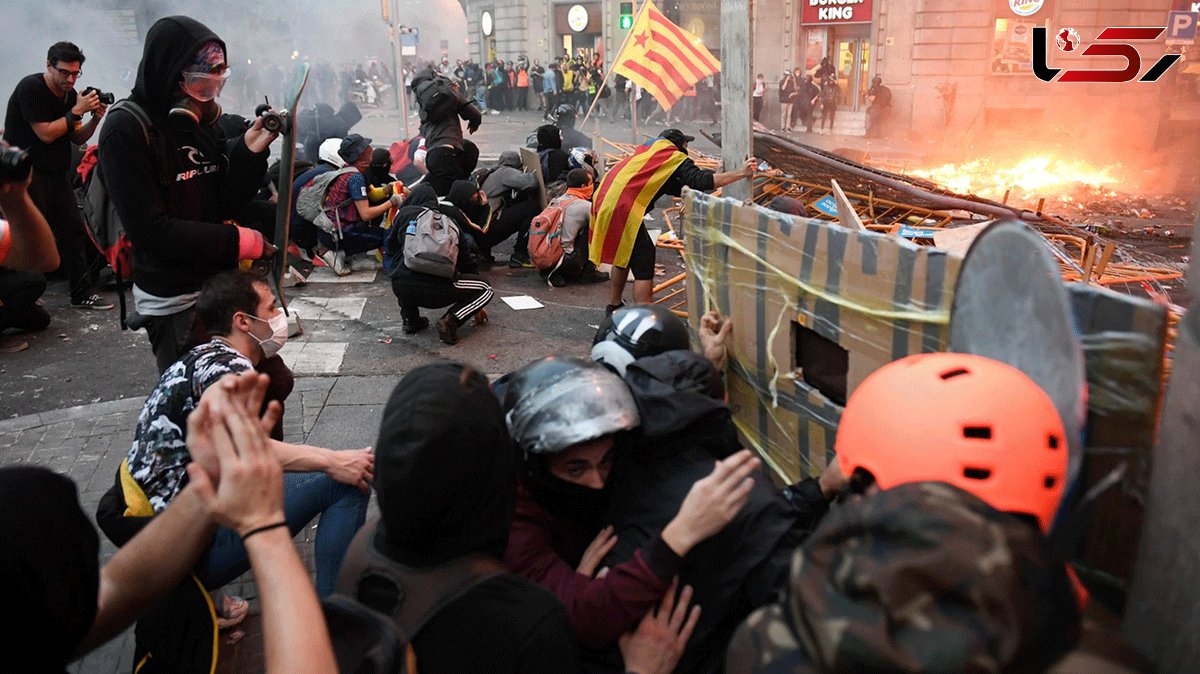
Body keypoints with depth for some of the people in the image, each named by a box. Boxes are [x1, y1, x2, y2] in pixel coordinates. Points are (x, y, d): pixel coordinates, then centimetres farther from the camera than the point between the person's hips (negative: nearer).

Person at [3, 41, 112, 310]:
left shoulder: (70, 94, 9)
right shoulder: (30, 88, -13)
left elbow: (78, 139, 10)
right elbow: (46, 134, -18)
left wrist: (95, 118, -7)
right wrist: (77, 111, -18)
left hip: (56, 174, 7)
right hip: (28, 174, -7)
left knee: (74, 231, 5)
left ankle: (81, 293, 12)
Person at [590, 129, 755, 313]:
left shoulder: (649, 150, 28)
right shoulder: (675, 157, 2)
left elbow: (677, 187, 28)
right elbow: (700, 181, -11)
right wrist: (741, 173, -6)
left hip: (604, 200, 9)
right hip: (622, 208, -9)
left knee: (624, 254, 25)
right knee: (643, 261, -4)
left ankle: (614, 306, 34)